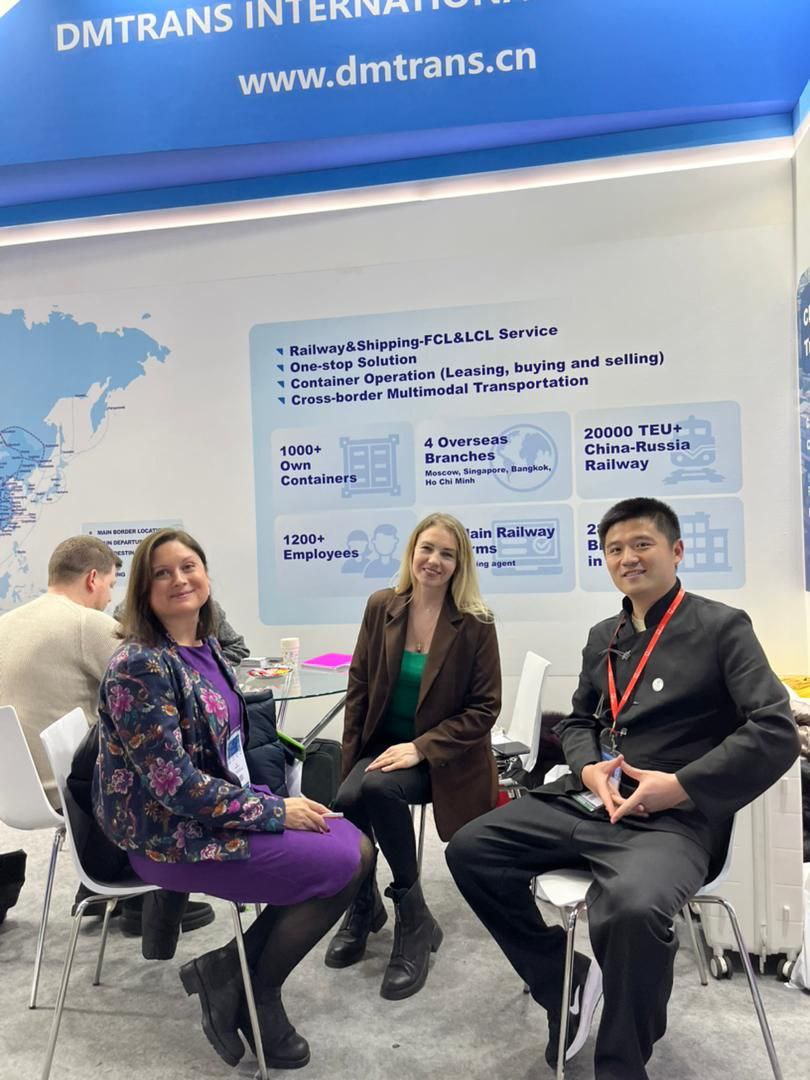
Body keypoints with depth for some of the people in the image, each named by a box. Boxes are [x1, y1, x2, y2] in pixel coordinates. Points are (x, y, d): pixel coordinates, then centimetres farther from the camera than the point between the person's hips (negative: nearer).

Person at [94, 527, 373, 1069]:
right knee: (342, 864, -13)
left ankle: (233, 970, 9)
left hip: (221, 803, 9)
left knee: (357, 847, 0)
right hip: (172, 834, -8)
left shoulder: (205, 647, 5)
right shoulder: (139, 666, -21)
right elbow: (173, 783, -24)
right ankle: (251, 991, 9)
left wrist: (278, 799, 3)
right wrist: (275, 810, -19)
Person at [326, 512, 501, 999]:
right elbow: (359, 685, 4)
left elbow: (484, 708, -10)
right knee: (348, 800, -26)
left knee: (379, 787, -31)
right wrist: (351, 759, -2)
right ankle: (364, 904, 6)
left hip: (443, 758, -3)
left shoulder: (475, 624, -11)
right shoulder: (381, 607, -1)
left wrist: (421, 748, -20)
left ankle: (412, 921, -8)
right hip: (383, 745, 3)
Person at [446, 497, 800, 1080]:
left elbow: (777, 732, -11)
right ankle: (566, 979, 14)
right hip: (586, 801, 7)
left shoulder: (722, 626, -2)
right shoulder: (603, 636, 17)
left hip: (674, 818, -6)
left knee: (634, 907, -37)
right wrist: (589, 768, -1)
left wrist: (682, 786, -17)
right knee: (470, 850, -5)